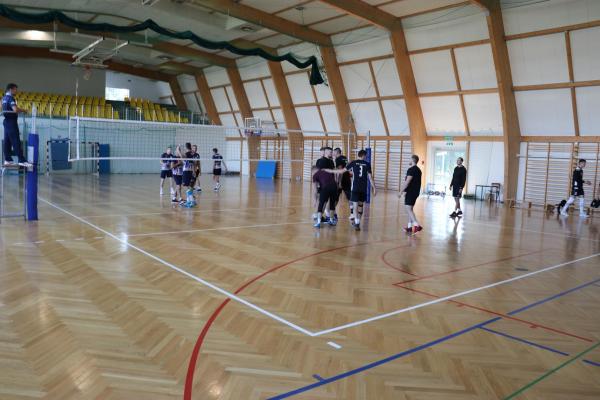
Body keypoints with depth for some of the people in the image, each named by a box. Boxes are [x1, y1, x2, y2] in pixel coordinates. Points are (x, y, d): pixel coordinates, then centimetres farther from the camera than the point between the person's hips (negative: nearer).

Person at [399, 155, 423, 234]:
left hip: (411, 192, -10)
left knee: (408, 208, -11)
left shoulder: (411, 169, -14)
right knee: (410, 209, 15)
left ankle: (417, 225, -21)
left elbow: (407, 182, -20)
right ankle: (410, 226, 18)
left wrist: (401, 191, -16)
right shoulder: (418, 170, 17)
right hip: (415, 192, 10)